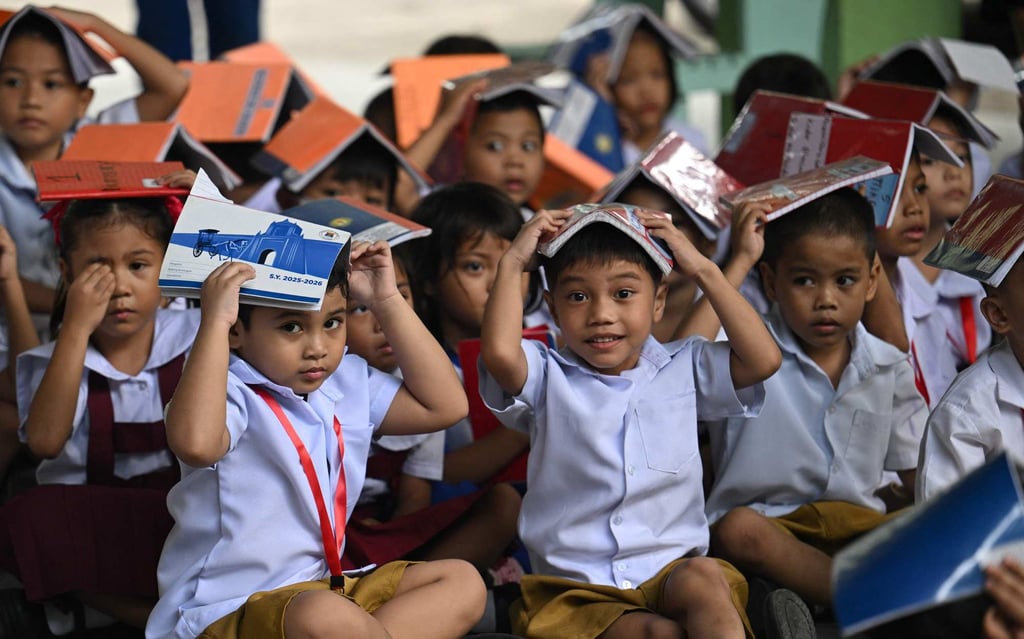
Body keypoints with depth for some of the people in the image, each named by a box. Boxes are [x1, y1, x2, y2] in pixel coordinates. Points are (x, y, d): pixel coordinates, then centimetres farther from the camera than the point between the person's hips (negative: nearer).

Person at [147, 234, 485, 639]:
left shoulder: (347, 384, 11)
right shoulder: (230, 394, -15)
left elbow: (444, 405, 12)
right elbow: (195, 443, -38)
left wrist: (388, 302, 7)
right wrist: (214, 320, -33)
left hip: (327, 587, 9)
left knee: (462, 582, 1)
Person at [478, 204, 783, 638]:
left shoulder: (684, 369, 13)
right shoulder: (547, 376, 6)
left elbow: (763, 359, -3)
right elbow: (499, 352, -17)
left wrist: (704, 271, 3)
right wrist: (513, 264, -4)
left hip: (672, 571, 2)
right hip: (573, 587, -2)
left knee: (704, 577, -34)